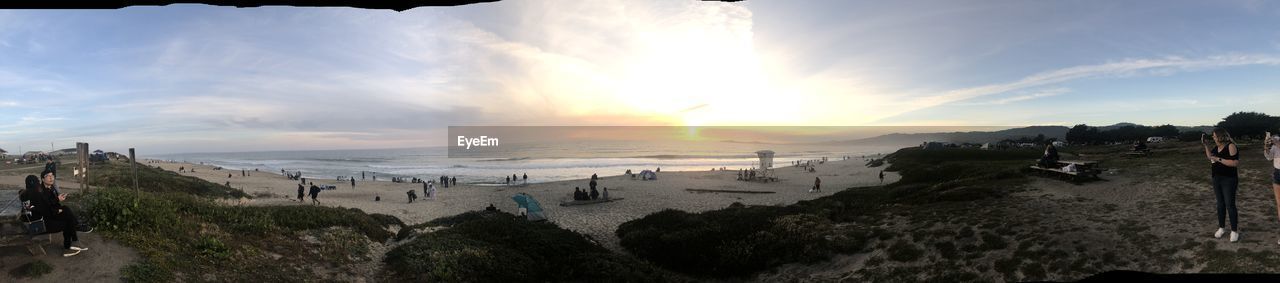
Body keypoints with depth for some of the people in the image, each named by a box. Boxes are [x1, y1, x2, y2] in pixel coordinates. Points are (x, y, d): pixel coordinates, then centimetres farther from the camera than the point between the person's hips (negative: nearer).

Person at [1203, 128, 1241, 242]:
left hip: (1229, 180, -7)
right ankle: (1221, 228, 24)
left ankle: (1234, 231, 6)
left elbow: (1236, 162, -22)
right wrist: (1205, 145, 9)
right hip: (1217, 179, 7)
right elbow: (1210, 157, 19)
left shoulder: (1230, 146, -16)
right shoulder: (1216, 146, 4)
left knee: (1230, 205, -4)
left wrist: (1219, 159, -23)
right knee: (1220, 204, 14)